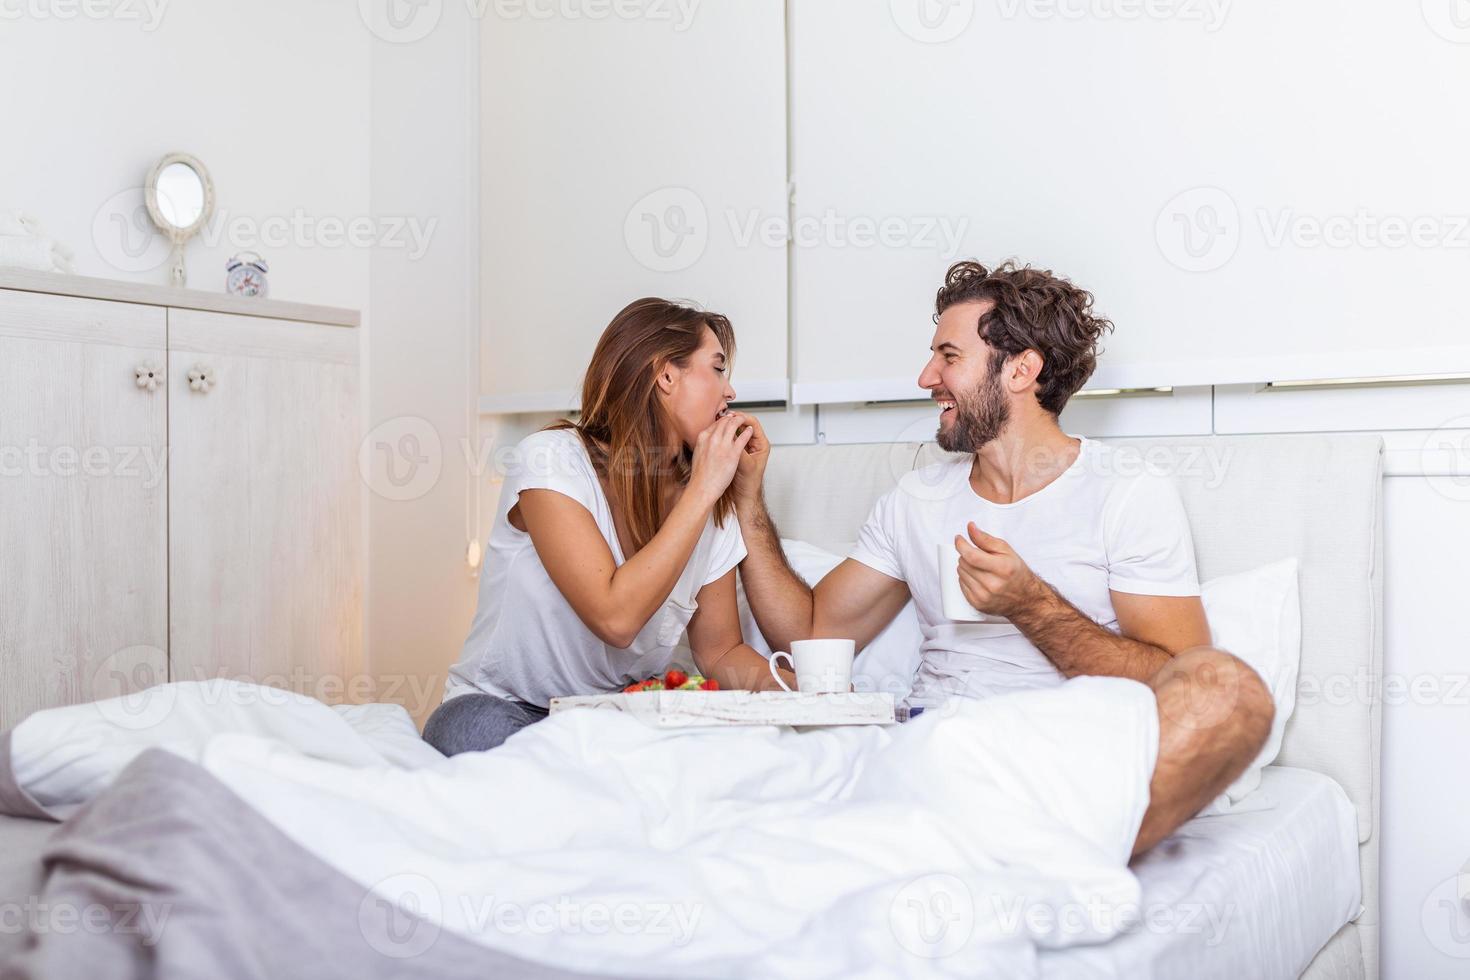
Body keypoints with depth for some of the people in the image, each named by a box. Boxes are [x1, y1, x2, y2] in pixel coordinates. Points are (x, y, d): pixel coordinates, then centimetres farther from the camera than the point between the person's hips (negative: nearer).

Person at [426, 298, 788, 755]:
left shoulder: (712, 508, 3)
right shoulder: (552, 458, -16)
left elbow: (721, 651, 7)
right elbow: (616, 617, -28)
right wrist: (702, 490, -20)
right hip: (502, 706, -4)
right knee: (482, 728, -38)